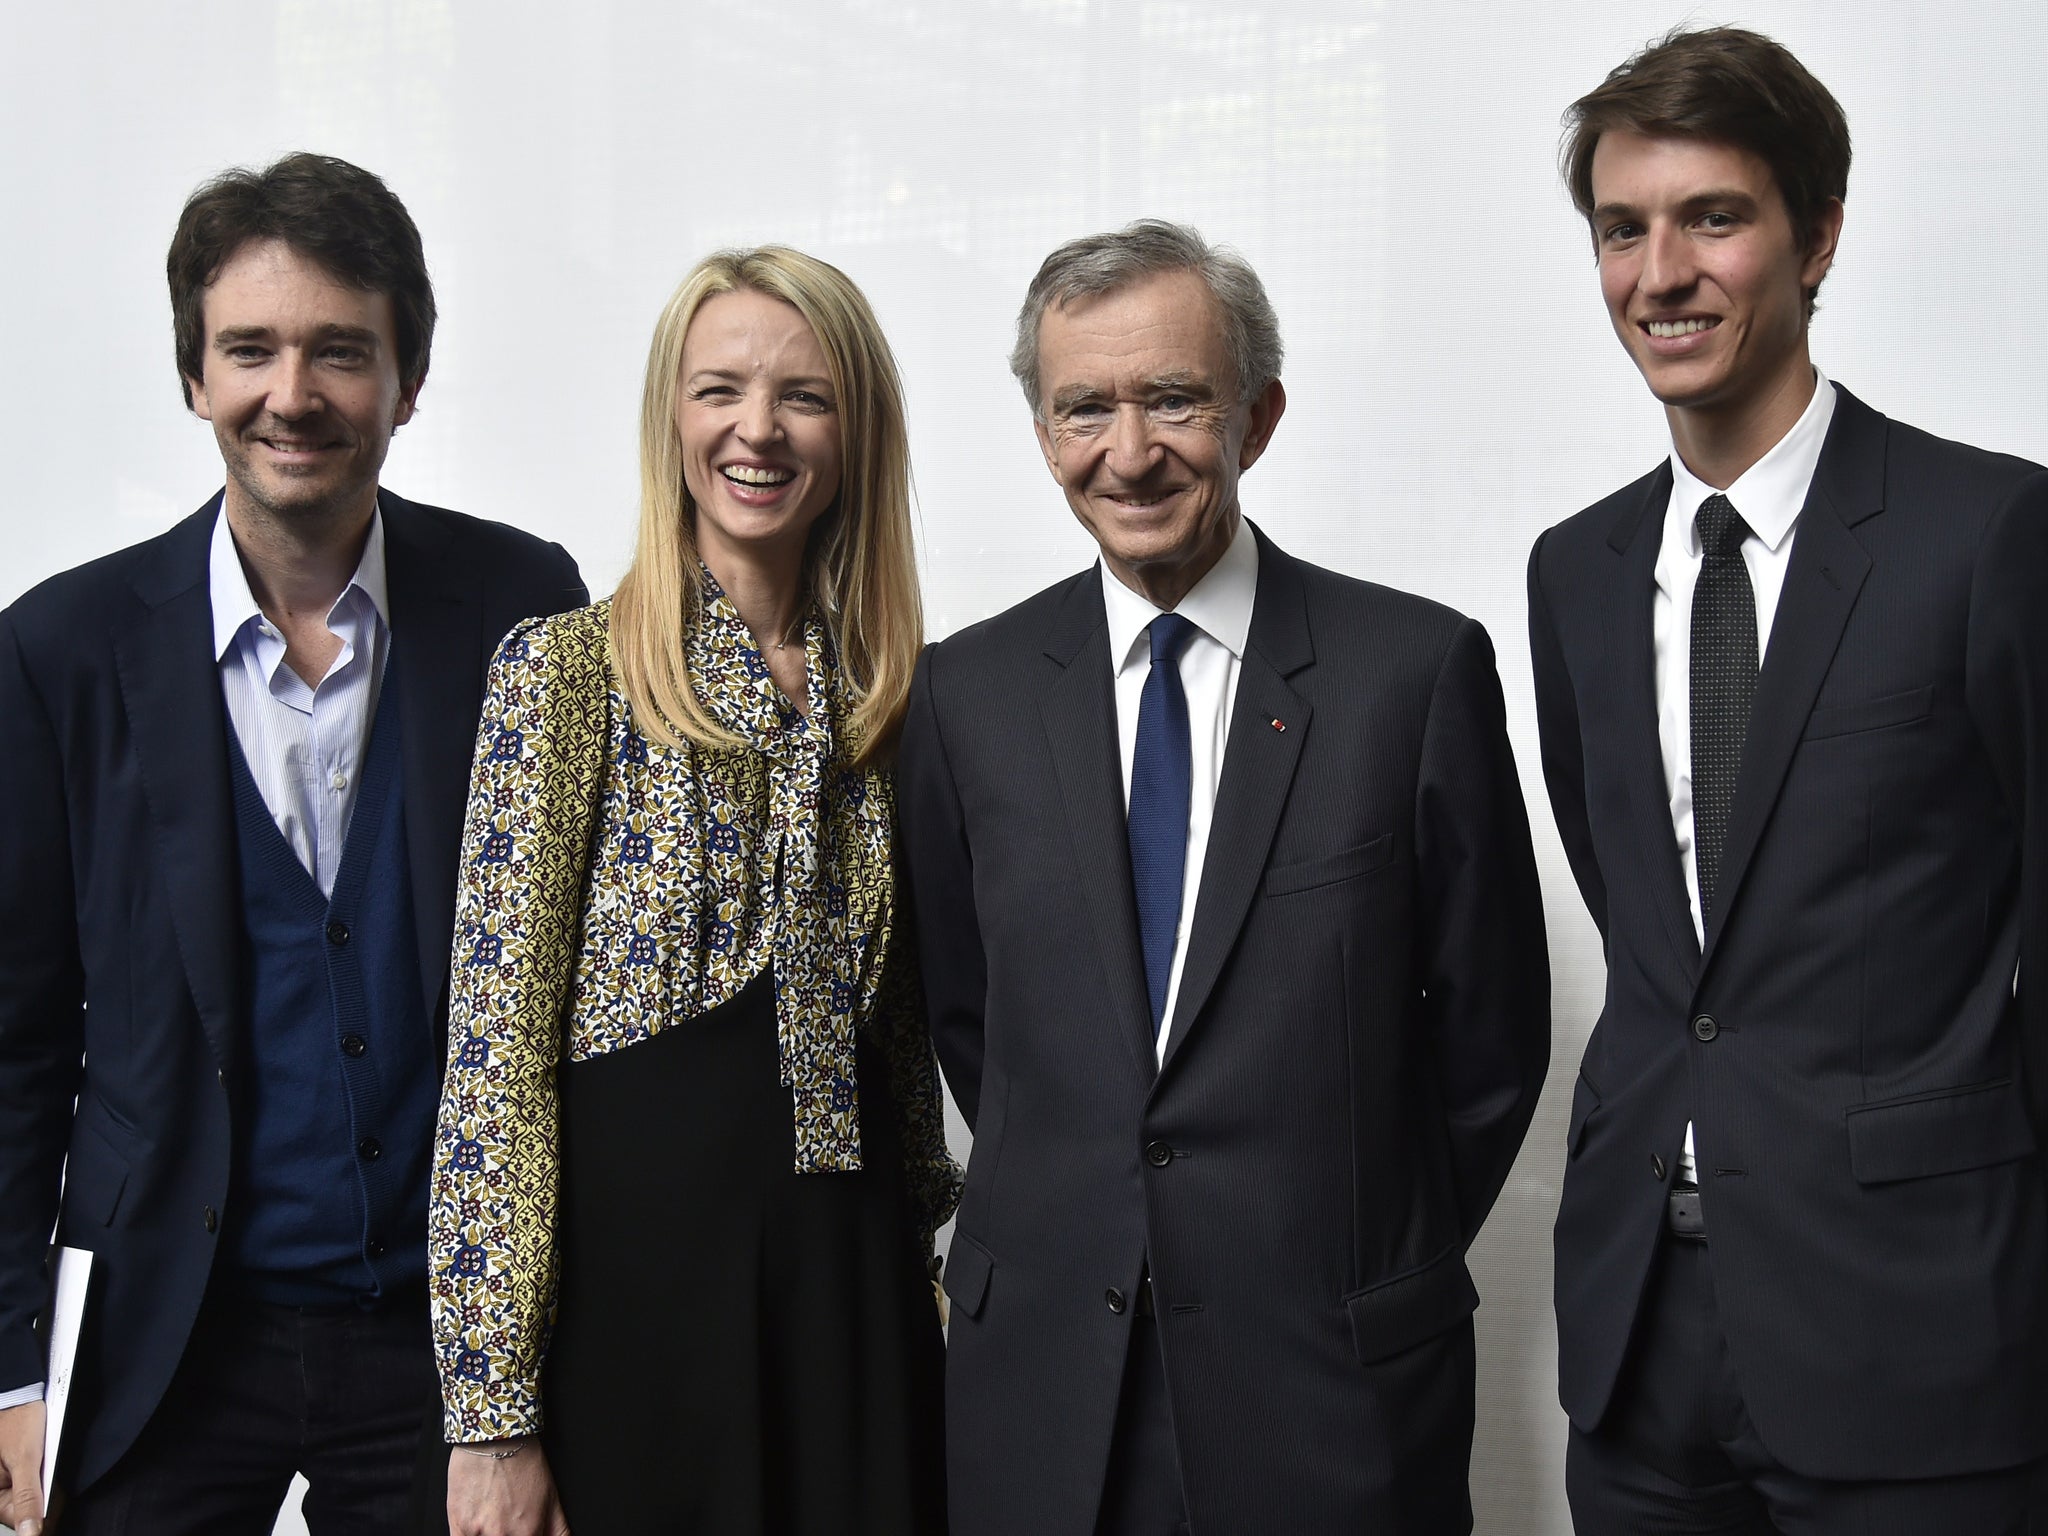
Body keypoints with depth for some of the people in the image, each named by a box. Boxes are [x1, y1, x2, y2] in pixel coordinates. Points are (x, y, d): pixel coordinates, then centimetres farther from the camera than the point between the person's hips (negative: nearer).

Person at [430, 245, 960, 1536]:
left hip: (856, 1288, 4)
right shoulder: (566, 671, -7)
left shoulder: (889, 691, 7)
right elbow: (496, 1057, -10)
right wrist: (493, 1413, -13)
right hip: (636, 1277, -4)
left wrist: (931, 1250, 13)